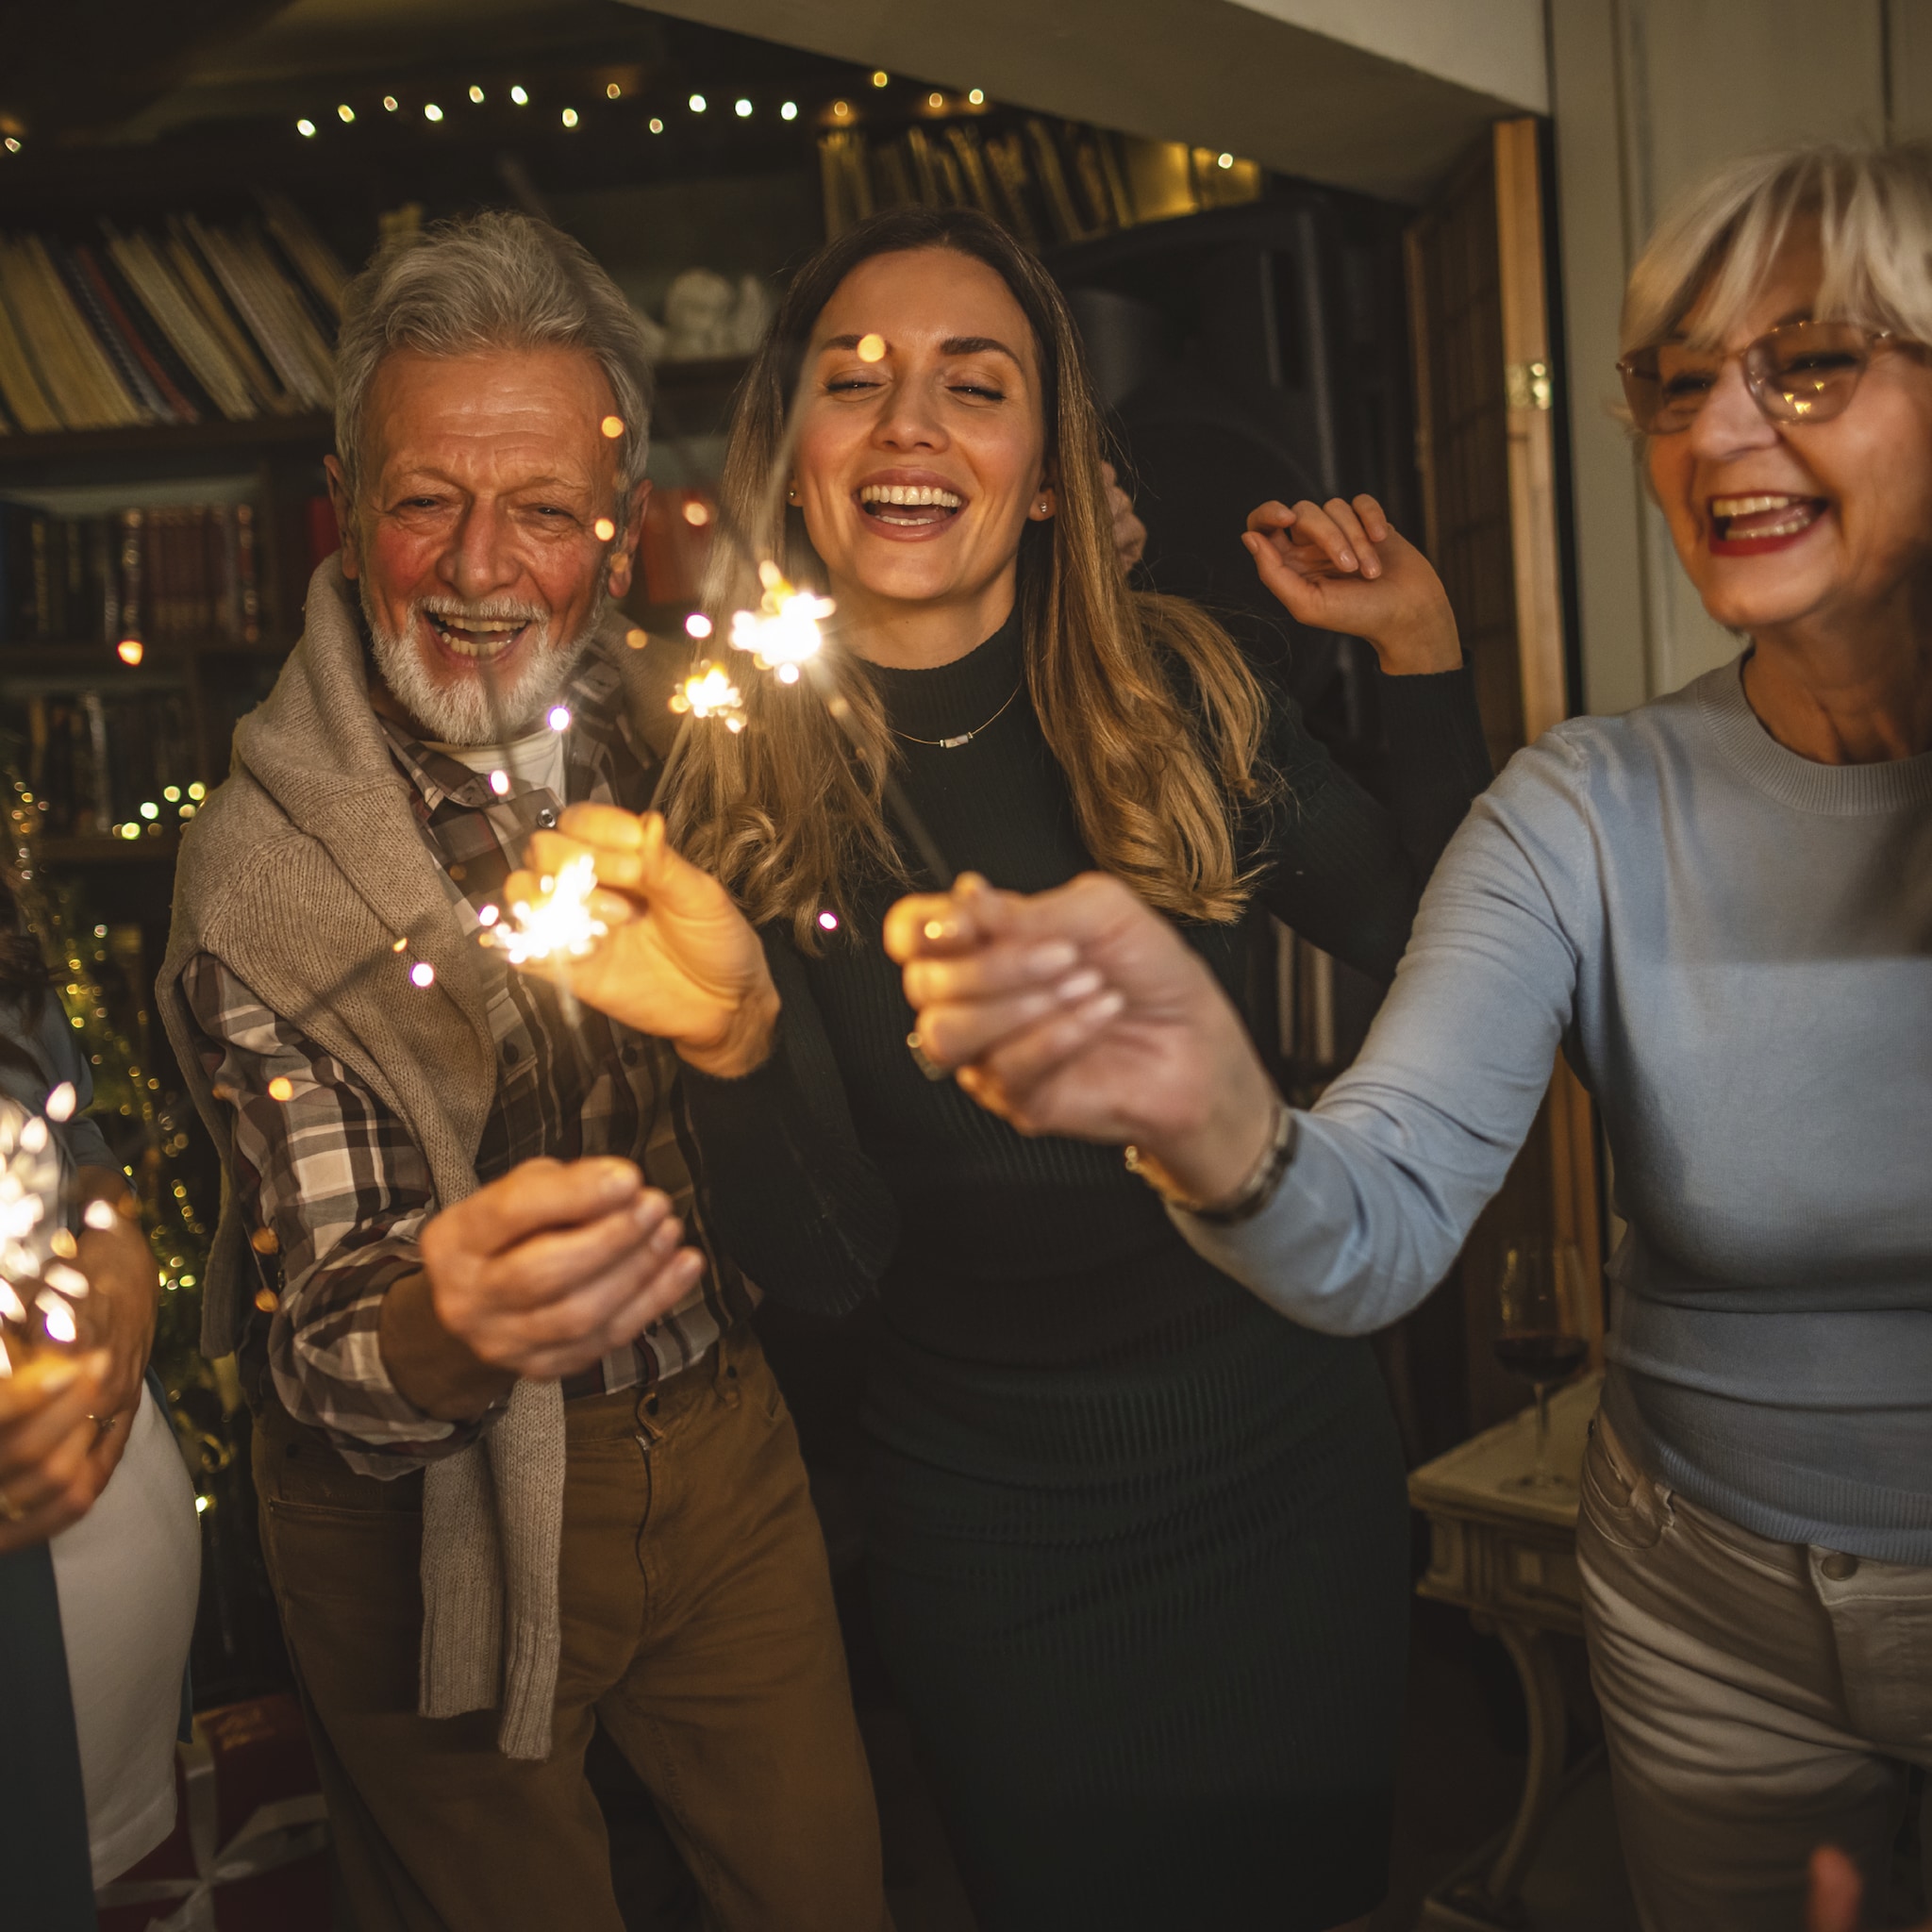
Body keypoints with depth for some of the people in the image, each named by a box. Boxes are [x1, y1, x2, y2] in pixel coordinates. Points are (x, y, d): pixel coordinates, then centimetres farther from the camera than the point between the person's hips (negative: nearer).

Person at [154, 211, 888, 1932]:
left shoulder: (675, 730, -5)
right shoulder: (264, 865, -18)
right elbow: (320, 1333, -23)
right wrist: (437, 1333, -46)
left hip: (726, 1447, 4)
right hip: (442, 1516, -3)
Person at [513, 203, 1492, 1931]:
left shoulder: (1180, 689, -10)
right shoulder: (734, 785, -14)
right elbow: (824, 1264, -17)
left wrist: (1421, 647, -8)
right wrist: (737, 1028, -36)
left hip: (1292, 1459, 2)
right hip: (993, 1526, -1)